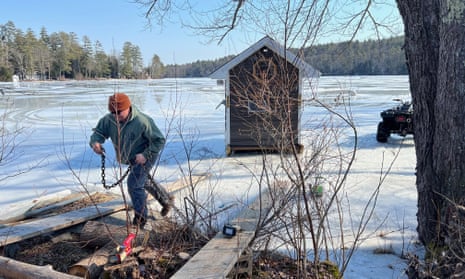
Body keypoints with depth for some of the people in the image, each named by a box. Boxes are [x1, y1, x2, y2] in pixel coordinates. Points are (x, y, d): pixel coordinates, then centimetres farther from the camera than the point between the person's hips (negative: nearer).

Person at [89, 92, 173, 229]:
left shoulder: (142, 121, -32)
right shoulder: (109, 119, -16)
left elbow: (159, 140, -25)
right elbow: (98, 132, -5)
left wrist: (145, 155, -32)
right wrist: (95, 142, -29)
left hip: (144, 157, -8)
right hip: (129, 159, 8)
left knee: (134, 184, -15)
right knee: (143, 182, 24)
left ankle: (140, 219, 4)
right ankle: (166, 200, 47)